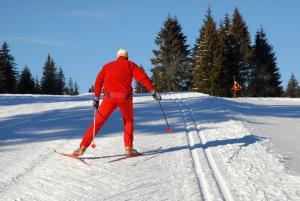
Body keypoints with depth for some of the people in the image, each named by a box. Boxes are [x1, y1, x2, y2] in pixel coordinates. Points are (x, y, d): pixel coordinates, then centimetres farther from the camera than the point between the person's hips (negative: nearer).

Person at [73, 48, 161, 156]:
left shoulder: (107, 66, 22)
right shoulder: (130, 65, 15)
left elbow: (98, 81, 13)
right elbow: (142, 77, 2)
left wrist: (96, 98, 13)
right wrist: (153, 91, 1)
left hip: (109, 97, 1)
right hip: (125, 97, -1)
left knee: (98, 122, 8)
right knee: (129, 121, 22)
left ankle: (82, 147, 3)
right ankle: (129, 148, 11)